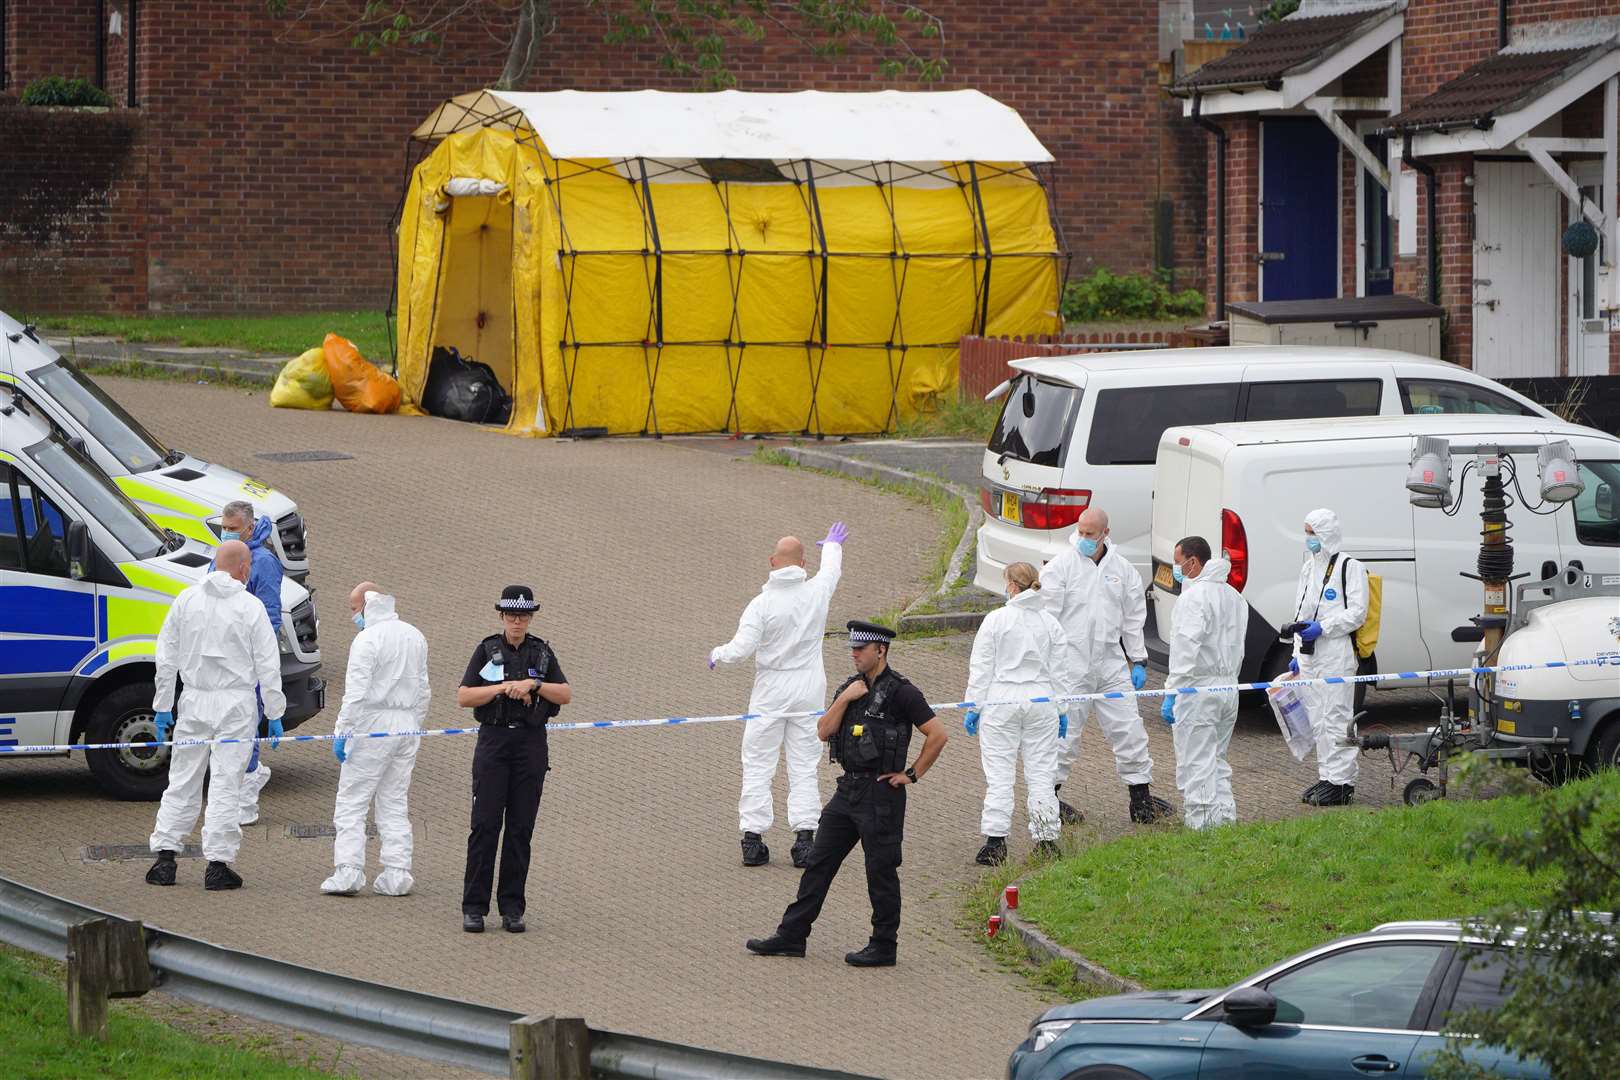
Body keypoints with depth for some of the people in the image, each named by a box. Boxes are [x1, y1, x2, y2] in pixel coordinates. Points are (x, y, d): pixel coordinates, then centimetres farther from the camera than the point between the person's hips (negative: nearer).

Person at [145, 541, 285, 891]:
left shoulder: (187, 600, 3)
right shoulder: (250, 607, -6)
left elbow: (167, 657, 6)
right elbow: (267, 665, -5)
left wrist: (162, 707, 12)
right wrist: (275, 714, 2)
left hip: (194, 701, 3)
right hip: (236, 704, -3)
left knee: (182, 782, 11)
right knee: (226, 784, -1)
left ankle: (165, 858, 9)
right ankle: (218, 865, -2)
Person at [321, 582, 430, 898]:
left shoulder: (367, 639, -12)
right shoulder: (415, 637, 12)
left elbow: (356, 692, -16)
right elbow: (423, 689, 17)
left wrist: (342, 732, -14)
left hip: (373, 726, -7)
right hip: (407, 725, 7)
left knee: (351, 801, -3)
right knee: (395, 802, 11)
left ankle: (348, 871, -11)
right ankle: (397, 874, 6)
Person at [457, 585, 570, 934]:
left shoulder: (541, 652, 10)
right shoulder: (487, 650, 4)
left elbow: (565, 695, 2)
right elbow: (464, 697, -3)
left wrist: (533, 684, -12)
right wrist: (503, 688, -13)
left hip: (531, 744, 2)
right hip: (494, 739, -2)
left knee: (521, 827, 2)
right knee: (485, 824, -7)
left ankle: (512, 908, 6)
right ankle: (474, 908, -4)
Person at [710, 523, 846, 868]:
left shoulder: (762, 604, -14)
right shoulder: (817, 592, -5)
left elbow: (740, 649, -19)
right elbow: (831, 567, 19)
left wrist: (717, 654, 4)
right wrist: (833, 544, 42)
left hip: (770, 694, -2)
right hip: (809, 693, 2)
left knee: (758, 765, 5)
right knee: (804, 768, 6)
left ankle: (752, 839, 1)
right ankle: (804, 837, -2)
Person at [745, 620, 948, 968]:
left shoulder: (900, 692, -11)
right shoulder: (851, 688, 13)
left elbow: (937, 734, -14)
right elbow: (824, 732, 5)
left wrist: (912, 774, -11)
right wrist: (844, 699, -7)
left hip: (881, 793, -8)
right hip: (848, 790, 8)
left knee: (881, 871, -1)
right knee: (819, 862, 8)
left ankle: (884, 947, 8)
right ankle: (791, 936, 12)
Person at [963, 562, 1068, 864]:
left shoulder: (995, 619, -6)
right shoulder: (1050, 623, 3)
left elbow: (981, 668, -4)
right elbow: (1058, 669, 8)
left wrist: (973, 707, 2)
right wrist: (1062, 711, 15)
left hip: (1002, 700, -3)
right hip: (1041, 700, 3)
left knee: (999, 774, -1)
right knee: (1041, 772, 8)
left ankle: (995, 842, -4)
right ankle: (1046, 838, 9)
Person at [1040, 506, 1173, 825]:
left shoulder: (1122, 569, 9)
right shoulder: (1061, 566, -4)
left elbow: (1134, 619, 16)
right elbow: (1047, 616, -6)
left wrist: (1139, 661, 13)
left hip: (1110, 662, 4)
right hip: (1071, 663, -4)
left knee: (1128, 728, 3)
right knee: (1064, 731, -1)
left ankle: (1141, 799, 9)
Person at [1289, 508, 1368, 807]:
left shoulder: (1349, 567, -6)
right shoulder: (1309, 567, 19)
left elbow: (1356, 612, -12)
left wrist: (1322, 628, -20)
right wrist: (1297, 654, 19)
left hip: (1337, 655, -9)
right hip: (1310, 656, 9)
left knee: (1336, 717, -9)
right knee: (1318, 720, 12)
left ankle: (1341, 782, -8)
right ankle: (1326, 776, 19)